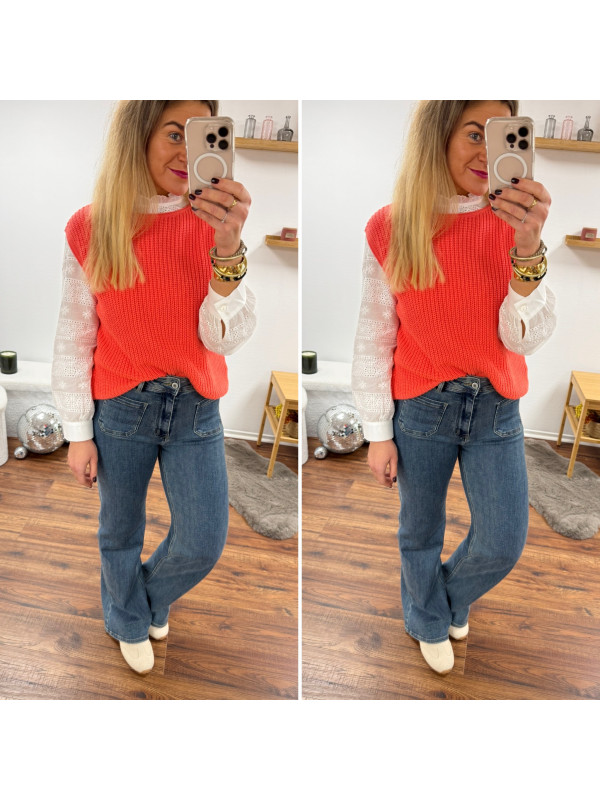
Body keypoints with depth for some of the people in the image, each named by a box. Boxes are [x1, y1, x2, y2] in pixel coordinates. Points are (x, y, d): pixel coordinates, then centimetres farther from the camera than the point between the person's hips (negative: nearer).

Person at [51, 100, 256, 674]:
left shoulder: (211, 223, -8)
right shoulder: (90, 229, -9)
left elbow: (224, 338, -16)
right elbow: (74, 338, -2)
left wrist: (228, 251, -32)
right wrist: (78, 432, 0)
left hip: (196, 407, 1)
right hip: (120, 408, -1)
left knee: (203, 544, 5)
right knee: (120, 534, 16)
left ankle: (150, 597, 40)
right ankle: (128, 622, 47)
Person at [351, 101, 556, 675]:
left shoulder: (512, 222, -8)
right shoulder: (390, 229, -11)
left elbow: (525, 338, -14)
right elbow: (374, 339, -4)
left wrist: (528, 251, -30)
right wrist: (378, 432, -2)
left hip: (496, 408, 2)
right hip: (420, 409, -1)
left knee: (503, 544, 6)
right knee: (421, 534, 16)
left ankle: (450, 598, 40)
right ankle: (429, 623, 46)